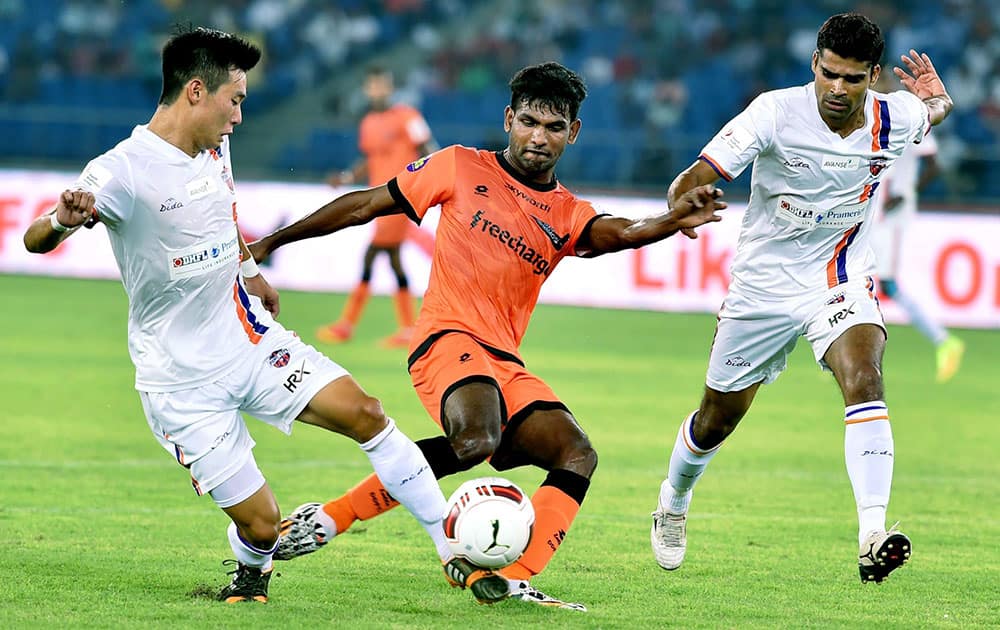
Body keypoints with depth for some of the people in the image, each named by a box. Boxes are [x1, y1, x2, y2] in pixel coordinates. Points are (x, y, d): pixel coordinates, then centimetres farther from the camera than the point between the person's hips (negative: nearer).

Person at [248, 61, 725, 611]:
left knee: (577, 456, -14)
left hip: (506, 365, 6)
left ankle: (510, 580, -24)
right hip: (448, 338, -6)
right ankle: (329, 518, -22)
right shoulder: (462, 168, 7)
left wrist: (672, 221, -32)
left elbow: (619, 233, -9)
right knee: (475, 438, -34)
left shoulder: (568, 216, 14)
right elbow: (366, 205, 12)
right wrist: (273, 241, 11)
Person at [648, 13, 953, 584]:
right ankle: (673, 504, 46)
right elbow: (704, 172, -25)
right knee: (716, 420, 13)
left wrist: (936, 98, -3)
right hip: (765, 284, -1)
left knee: (864, 380, -29)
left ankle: (873, 537, -38)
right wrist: (684, 202, -47)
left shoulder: (892, 120, -8)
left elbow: (935, 109, 20)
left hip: (842, 281, 1)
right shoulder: (777, 112, -19)